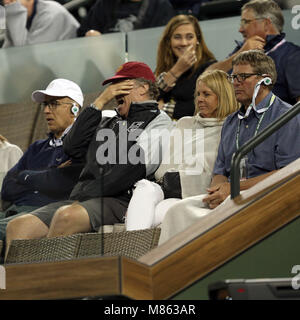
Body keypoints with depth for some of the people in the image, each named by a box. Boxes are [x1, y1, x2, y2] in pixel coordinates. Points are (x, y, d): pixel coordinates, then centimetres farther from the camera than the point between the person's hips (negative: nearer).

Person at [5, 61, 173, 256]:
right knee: (18, 226, -13)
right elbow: (72, 147, 16)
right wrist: (100, 102, 14)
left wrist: (87, 194, -12)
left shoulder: (158, 122, 8)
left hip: (119, 201, -7)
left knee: (66, 216, -38)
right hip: (79, 199, 7)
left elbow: (135, 165, -8)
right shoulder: (108, 122, 30)